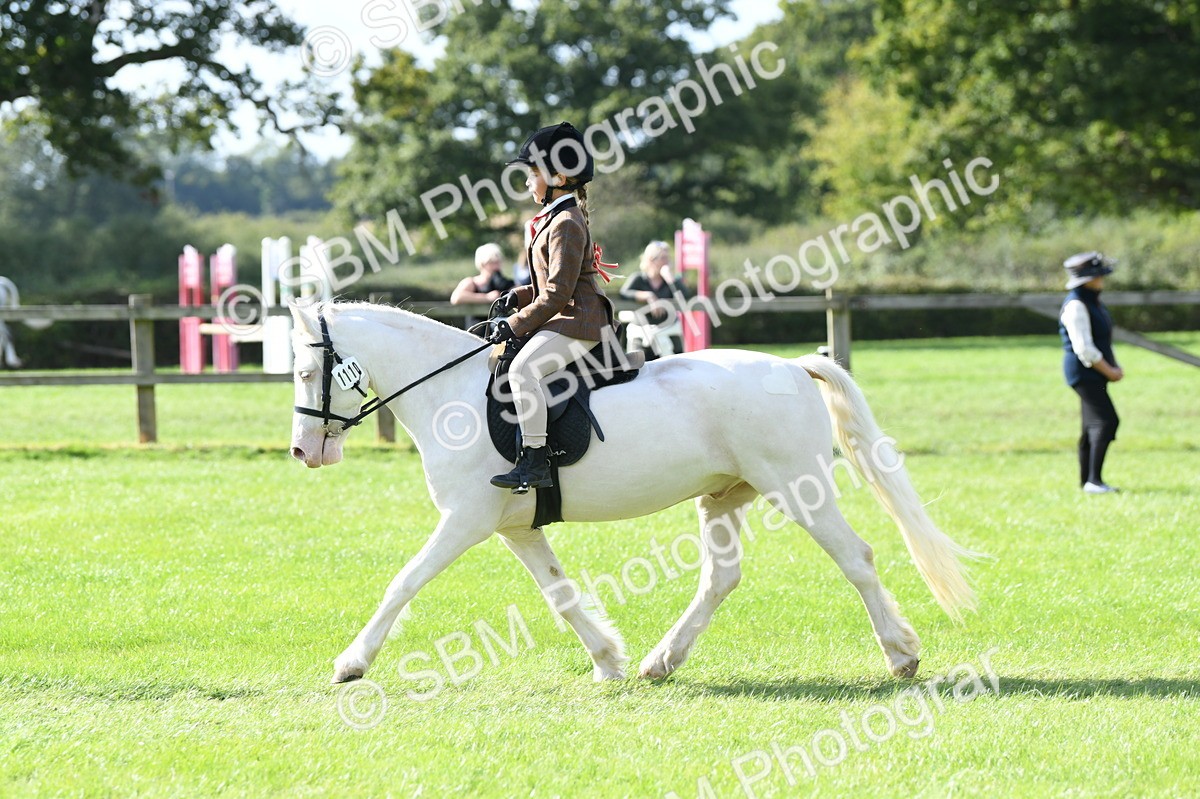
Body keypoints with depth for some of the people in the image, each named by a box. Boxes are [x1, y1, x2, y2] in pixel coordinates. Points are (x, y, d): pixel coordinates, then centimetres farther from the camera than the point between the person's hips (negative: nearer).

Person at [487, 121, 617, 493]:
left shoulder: (566, 224, -16)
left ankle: (535, 462, -35)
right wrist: (519, 297, 10)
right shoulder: (554, 218, 16)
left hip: (577, 323, -12)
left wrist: (516, 324, -19)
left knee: (523, 368, -31)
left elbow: (557, 295, -21)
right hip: (562, 320, 12)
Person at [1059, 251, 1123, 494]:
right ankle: (1094, 480, -21)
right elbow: (1083, 348, -22)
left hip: (1095, 373, 10)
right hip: (1084, 372, -10)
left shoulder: (1093, 301, 15)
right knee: (1106, 421, -18)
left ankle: (1086, 481, 18)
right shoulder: (1076, 305, -18)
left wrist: (1115, 366, 10)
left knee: (1092, 425, 12)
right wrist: (1109, 371, -16)